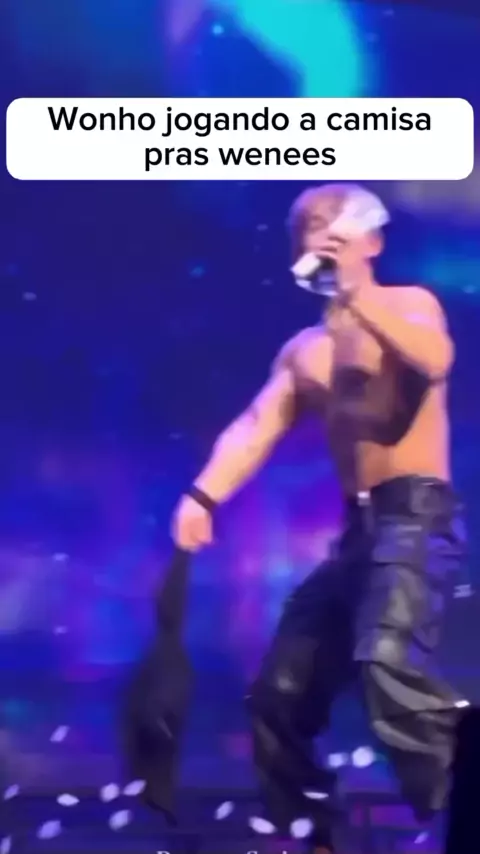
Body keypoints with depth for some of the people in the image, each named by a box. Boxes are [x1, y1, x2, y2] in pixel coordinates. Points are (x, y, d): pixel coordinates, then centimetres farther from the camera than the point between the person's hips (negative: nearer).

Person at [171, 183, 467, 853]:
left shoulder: (409, 304, 2)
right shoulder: (303, 350, 17)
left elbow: (434, 360, -22)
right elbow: (256, 427, 1)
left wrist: (355, 294, -25)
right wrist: (203, 496, -15)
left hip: (419, 518, -7)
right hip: (357, 530, 7)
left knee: (387, 659, -32)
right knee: (279, 694, 8)